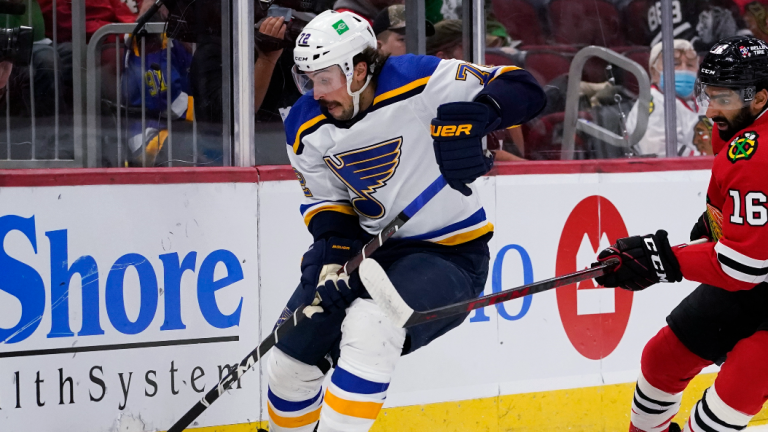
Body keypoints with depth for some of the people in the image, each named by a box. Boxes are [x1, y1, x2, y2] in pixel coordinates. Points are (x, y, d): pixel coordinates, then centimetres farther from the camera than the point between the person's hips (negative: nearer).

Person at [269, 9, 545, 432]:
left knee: (368, 326, -32)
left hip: (450, 253, -6)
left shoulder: (419, 82, -21)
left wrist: (474, 115, -39)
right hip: (371, 247, 6)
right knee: (292, 359, 4)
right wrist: (333, 251, -14)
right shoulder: (306, 128, -4)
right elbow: (325, 199, 6)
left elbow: (523, 90, -20)